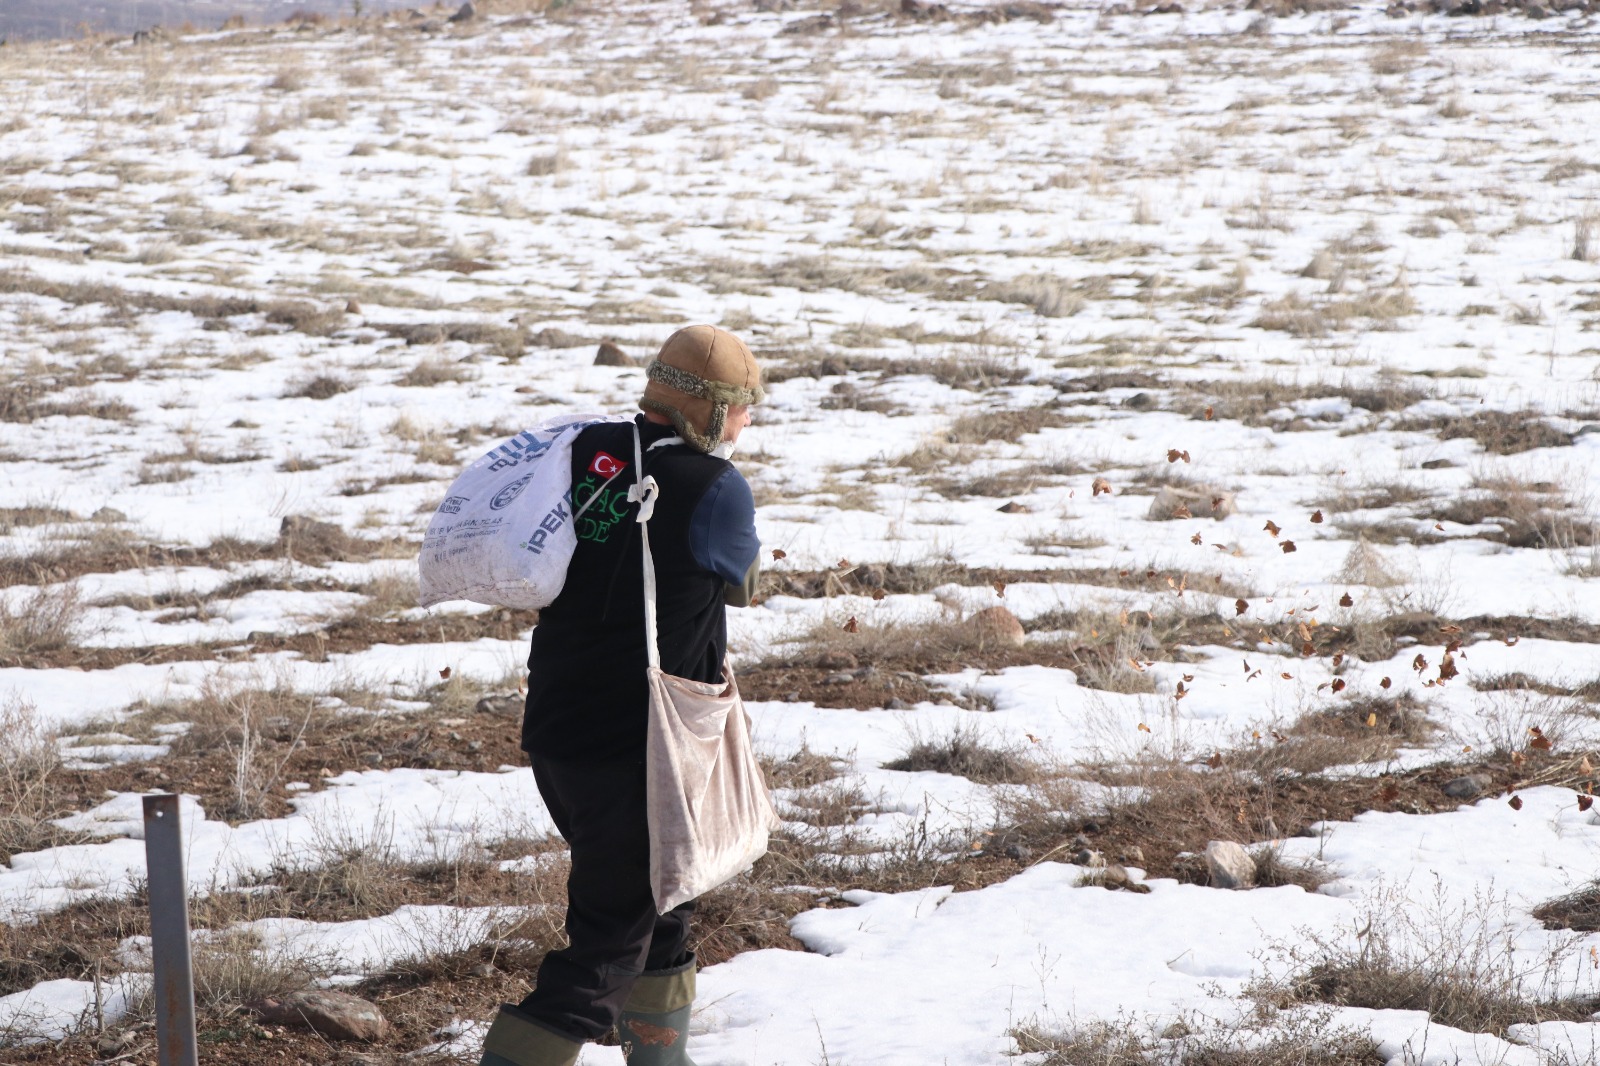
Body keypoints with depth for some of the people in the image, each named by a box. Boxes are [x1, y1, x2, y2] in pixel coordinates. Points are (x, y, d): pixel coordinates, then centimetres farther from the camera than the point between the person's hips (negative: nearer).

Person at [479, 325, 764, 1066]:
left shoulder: (584, 453, 2)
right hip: (639, 754, -8)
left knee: (656, 902, 26)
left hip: (552, 735, 8)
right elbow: (738, 583, 6)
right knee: (605, 949, -1)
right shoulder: (715, 490, -14)